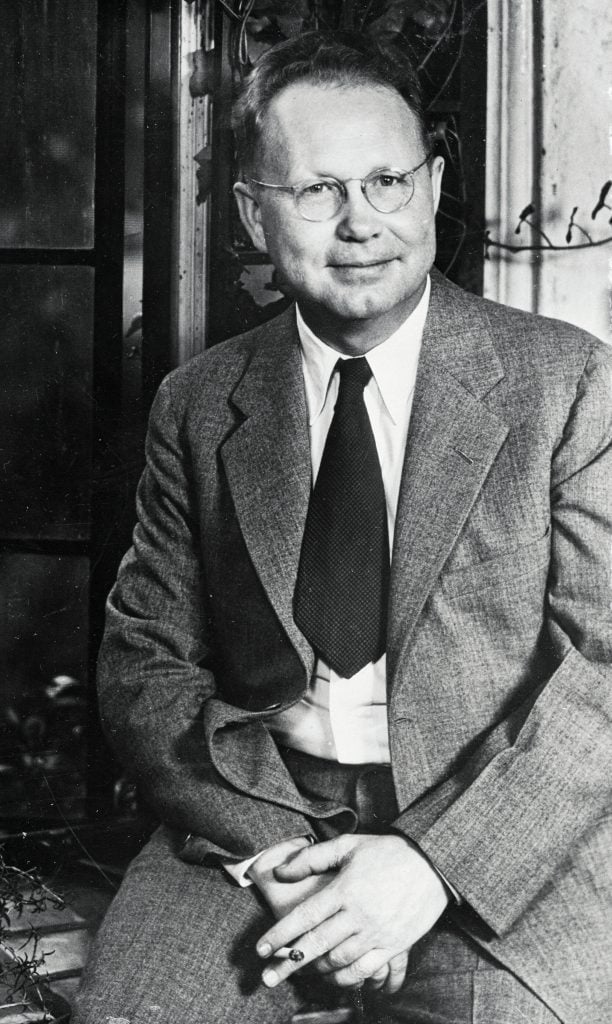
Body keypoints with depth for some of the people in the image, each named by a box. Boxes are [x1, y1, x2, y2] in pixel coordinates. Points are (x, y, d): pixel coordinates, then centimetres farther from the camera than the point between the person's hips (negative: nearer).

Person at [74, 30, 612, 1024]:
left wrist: (432, 861, -17)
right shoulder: (199, 406, 8)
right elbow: (144, 661, 6)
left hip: (504, 851, -1)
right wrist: (271, 843, -11)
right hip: (254, 823, 2)